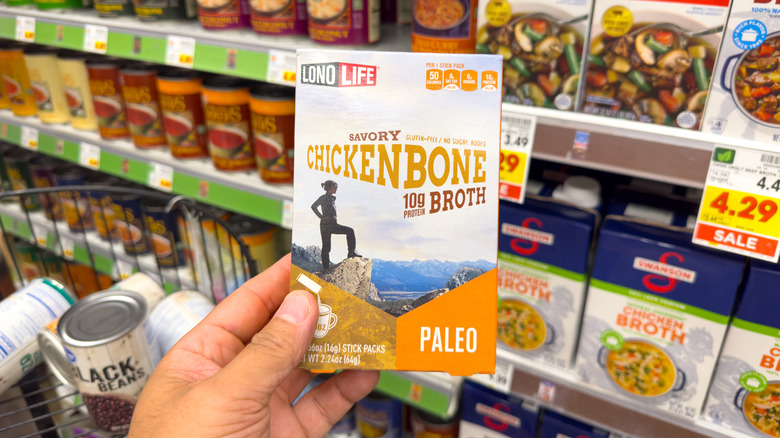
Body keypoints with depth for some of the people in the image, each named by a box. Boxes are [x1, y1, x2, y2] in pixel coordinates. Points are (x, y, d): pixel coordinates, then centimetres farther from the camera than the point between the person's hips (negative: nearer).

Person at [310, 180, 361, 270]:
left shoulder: (332, 198, 15)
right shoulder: (324, 198, -8)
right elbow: (313, 206, -17)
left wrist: (335, 218, 14)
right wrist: (322, 217, -18)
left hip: (333, 225, 8)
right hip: (326, 225, -8)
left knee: (350, 231, -3)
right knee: (326, 247, -2)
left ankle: (351, 252, -5)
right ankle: (326, 268, 6)